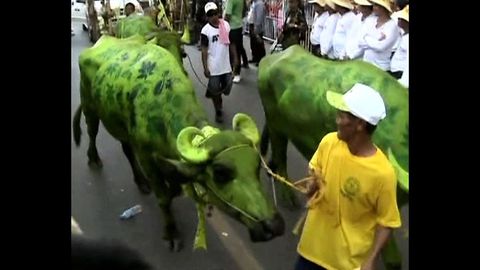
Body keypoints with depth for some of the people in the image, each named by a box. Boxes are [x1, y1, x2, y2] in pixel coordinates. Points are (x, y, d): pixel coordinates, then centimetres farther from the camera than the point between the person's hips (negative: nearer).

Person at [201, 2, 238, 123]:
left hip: (226, 64, 4)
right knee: (215, 90, 7)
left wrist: (235, 57, 10)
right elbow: (204, 50, -11)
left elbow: (231, 43, 9)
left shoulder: (226, 25, 0)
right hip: (213, 67, -4)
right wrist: (205, 68, -13)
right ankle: (218, 111, 26)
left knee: (227, 87, 15)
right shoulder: (205, 30, -13)